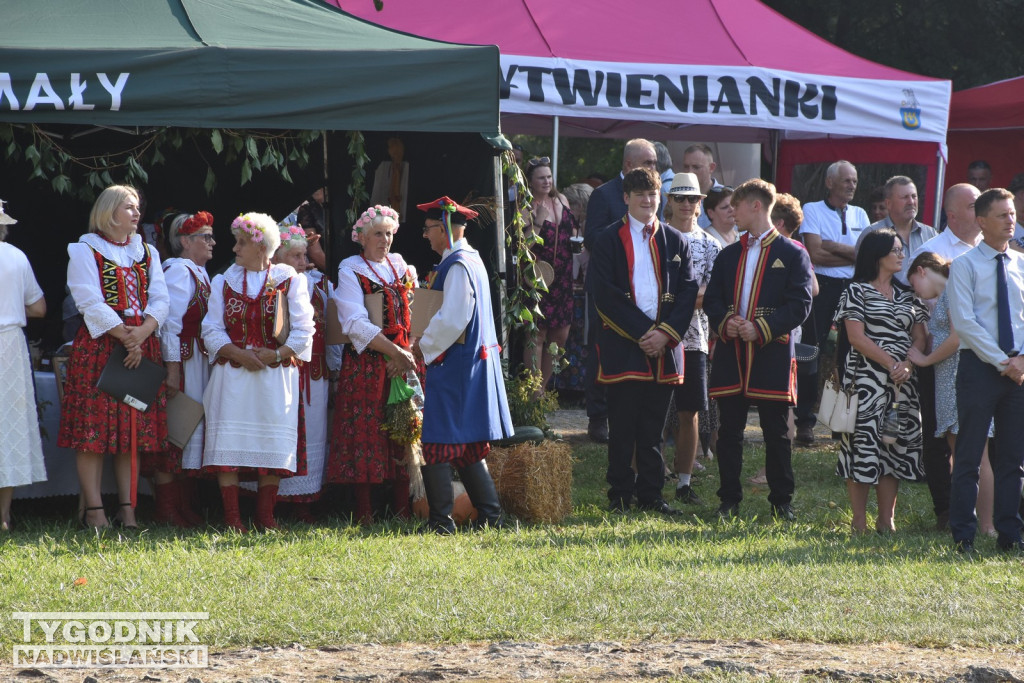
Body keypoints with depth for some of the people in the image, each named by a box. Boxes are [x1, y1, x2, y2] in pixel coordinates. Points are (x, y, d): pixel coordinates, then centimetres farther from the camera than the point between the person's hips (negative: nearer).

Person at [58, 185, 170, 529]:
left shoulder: (147, 253, 18)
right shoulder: (85, 251, 3)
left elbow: (160, 301, 7)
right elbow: (90, 302, -9)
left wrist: (142, 332, -12)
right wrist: (124, 335, -17)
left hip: (141, 346, 5)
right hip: (98, 346, -5)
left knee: (136, 429, 2)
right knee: (93, 427, -8)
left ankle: (127, 508, 4)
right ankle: (93, 510, -8)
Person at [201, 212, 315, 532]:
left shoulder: (290, 281, 6)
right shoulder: (223, 282, 12)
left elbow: (303, 331, 0)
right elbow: (212, 330, 4)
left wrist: (276, 354, -14)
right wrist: (239, 354, -12)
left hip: (276, 375, -1)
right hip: (232, 376, 1)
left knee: (273, 444, -3)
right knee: (229, 444, -7)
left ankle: (265, 516, 6)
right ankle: (232, 516, -5)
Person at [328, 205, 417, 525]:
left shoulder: (401, 266, 15)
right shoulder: (350, 270, 0)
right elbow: (356, 324, -11)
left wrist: (407, 354, -7)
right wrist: (395, 352, -18)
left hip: (404, 362, 4)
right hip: (365, 364, -4)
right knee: (365, 433, -6)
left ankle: (402, 508, 3)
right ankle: (363, 512, -5)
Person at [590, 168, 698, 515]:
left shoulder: (676, 241, 12)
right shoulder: (608, 241, 2)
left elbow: (688, 292, 7)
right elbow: (604, 295, -6)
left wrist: (666, 333, -8)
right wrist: (642, 332, -13)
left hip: (664, 348, 3)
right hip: (622, 348, -3)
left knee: (653, 428, 7)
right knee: (622, 428, -1)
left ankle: (650, 496, 12)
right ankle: (620, 496, 5)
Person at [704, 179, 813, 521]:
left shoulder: (792, 254, 2)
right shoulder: (728, 255, 17)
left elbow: (800, 306, -5)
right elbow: (712, 299, 14)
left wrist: (761, 328, -16)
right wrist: (725, 322, -8)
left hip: (772, 355, -4)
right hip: (731, 354, 4)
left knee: (777, 434, 1)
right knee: (729, 431, 4)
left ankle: (782, 502, 9)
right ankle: (729, 500, 10)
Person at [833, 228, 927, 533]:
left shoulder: (907, 296, 15)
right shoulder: (857, 291, -1)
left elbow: (919, 337, 10)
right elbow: (856, 336, -9)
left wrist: (907, 365, -10)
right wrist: (891, 363, -15)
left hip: (902, 383, 5)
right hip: (866, 380, -5)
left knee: (895, 446, 5)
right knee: (863, 444, -7)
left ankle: (886, 520, 9)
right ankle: (859, 522, -2)